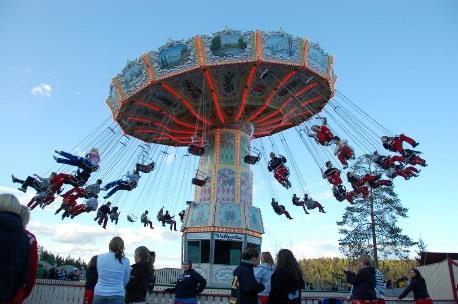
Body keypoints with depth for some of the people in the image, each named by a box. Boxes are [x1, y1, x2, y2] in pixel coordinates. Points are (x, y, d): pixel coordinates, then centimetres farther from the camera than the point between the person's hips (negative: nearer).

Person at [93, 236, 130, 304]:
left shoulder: (100, 257, 1)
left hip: (99, 295, 2)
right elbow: (125, 281, 5)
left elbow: (99, 273, 16)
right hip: (117, 296, -2)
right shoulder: (125, 261, -3)